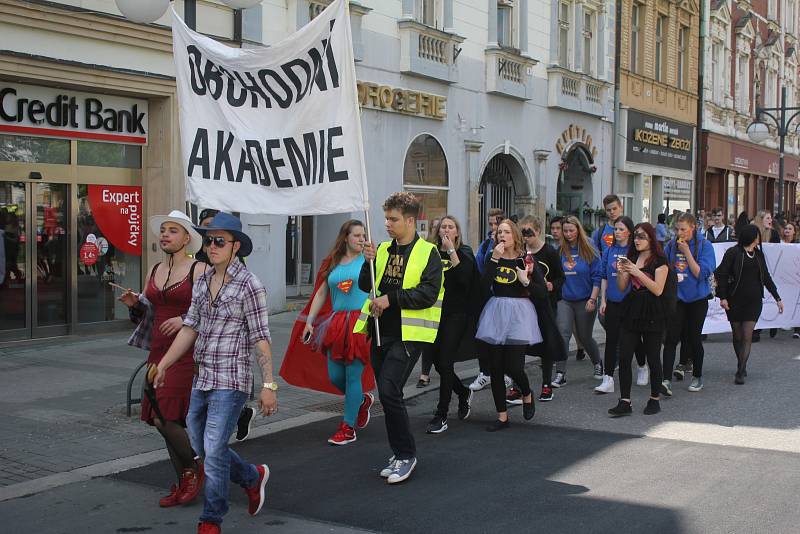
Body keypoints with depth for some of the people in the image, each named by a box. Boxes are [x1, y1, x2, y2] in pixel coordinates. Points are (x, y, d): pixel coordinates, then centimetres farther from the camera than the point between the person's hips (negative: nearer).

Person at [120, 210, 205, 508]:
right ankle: (183, 483, 22)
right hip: (159, 353, 7)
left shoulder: (197, 270, -6)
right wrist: (134, 303, 4)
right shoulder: (154, 271, 14)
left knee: (164, 418, -14)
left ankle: (194, 468, 10)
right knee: (170, 421, 9)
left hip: (186, 354, -7)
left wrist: (185, 319, -23)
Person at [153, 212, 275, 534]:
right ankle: (253, 477, 38)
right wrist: (164, 364, 12)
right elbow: (190, 328, 14)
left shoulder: (248, 285, -10)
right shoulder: (202, 283, 9)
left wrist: (269, 384, -13)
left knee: (214, 450, -7)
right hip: (203, 378, 7)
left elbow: (260, 338, -11)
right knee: (200, 446, 16)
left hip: (231, 380, -7)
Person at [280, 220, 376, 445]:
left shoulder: (367, 260, 2)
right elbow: (321, 294, 15)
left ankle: (348, 428, 8)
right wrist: (309, 321, 9)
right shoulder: (332, 263, 13)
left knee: (353, 375, -3)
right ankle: (362, 400, 34)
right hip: (336, 324, 5)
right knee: (334, 376, 5)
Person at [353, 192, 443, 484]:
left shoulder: (428, 253, -4)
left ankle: (406, 455, -1)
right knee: (388, 395, 11)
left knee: (389, 391, -16)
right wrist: (369, 262, -9)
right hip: (381, 333, 7)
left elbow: (429, 293, -14)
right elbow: (365, 286, 8)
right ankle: (400, 453, 24)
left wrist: (390, 299, -18)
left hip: (408, 335, -7)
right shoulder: (383, 249, 13)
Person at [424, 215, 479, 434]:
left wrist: (451, 251, -19)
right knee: (437, 361, 8)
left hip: (456, 315, -4)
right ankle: (464, 392, 36)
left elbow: (465, 278, -20)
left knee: (445, 363, -7)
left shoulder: (464, 252, -1)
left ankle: (441, 416, 0)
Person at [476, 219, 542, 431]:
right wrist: (494, 259, -15)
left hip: (518, 314, -3)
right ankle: (502, 416, 15)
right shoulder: (493, 259, 7)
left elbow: (544, 292, -2)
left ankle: (527, 394, 23)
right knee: (496, 368, 3)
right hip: (495, 313, 3)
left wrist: (526, 281, -17)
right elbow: (484, 285, -11)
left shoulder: (525, 261, 0)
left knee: (514, 367, -11)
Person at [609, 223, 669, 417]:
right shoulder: (631, 258, 12)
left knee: (653, 358, 3)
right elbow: (622, 288, 12)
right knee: (624, 357, -1)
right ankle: (625, 402, 2)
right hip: (632, 311, 5)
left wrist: (637, 272, -20)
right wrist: (621, 272, -7)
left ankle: (655, 399, 18)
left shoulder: (659, 260, -5)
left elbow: (658, 289, -14)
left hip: (652, 313, -5)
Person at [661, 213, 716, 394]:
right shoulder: (671, 245, 0)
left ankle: (697, 377, 27)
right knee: (671, 337, -9)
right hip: (676, 297, 2)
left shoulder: (705, 246, -8)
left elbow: (701, 273, -17)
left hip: (697, 299, -2)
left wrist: (686, 252, -20)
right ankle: (666, 380, -12)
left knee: (694, 337, 8)